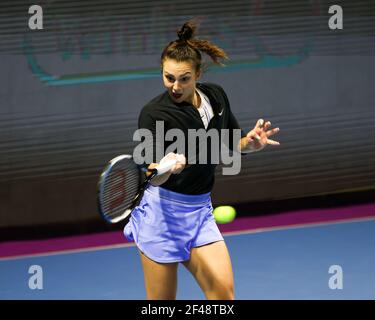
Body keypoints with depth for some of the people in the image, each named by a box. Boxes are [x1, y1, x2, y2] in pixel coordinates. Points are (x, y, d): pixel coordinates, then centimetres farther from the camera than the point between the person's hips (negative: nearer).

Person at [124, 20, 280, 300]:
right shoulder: (154, 114, -15)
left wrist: (250, 143, -6)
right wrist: (165, 167, -47)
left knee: (224, 290, -8)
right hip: (163, 212, -5)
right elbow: (154, 178, -24)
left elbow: (232, 144, 17)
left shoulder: (215, 96, 2)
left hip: (200, 211, 5)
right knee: (162, 303, -2)